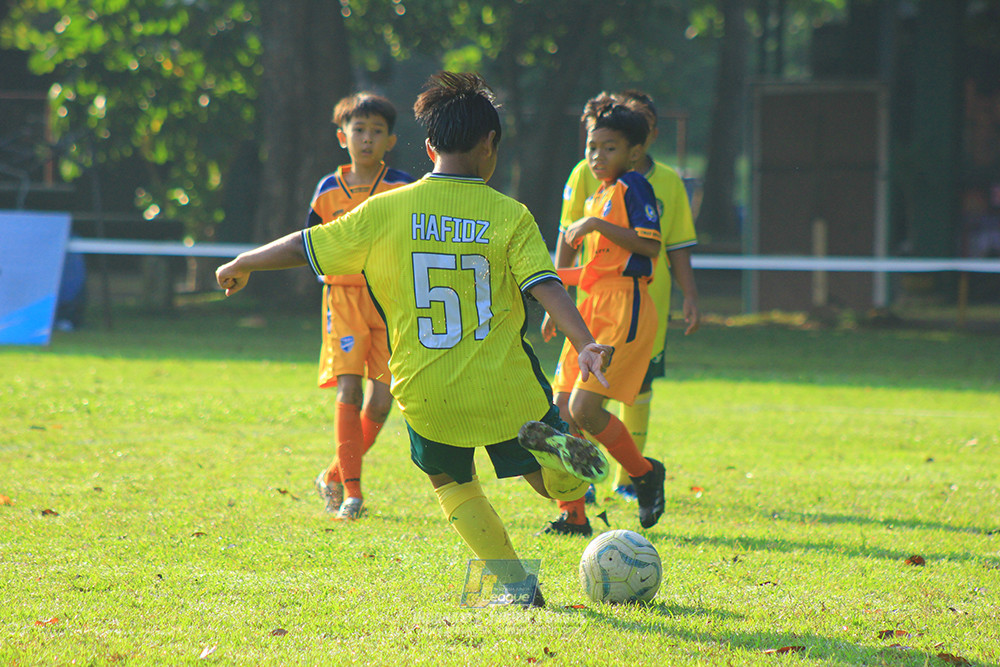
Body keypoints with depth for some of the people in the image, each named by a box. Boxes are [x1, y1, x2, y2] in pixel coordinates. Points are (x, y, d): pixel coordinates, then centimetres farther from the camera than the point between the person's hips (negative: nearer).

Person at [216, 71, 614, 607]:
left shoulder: (386, 210, -2)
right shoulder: (510, 216, -4)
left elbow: (303, 248, 4)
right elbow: (546, 287, -18)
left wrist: (241, 265, 20)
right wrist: (585, 344, -24)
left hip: (426, 393, 1)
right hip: (506, 390, -1)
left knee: (451, 483, 28)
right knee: (563, 486, 14)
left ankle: (515, 581, 11)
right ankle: (551, 444, -21)